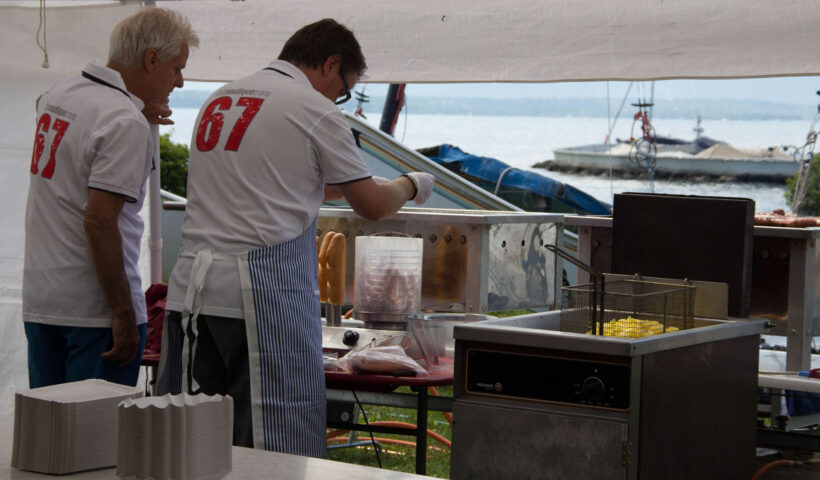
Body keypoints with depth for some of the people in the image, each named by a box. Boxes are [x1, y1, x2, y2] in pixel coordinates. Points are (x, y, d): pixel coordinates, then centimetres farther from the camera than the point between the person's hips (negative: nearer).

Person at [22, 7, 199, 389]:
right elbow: (99, 220, -23)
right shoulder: (127, 124, -17)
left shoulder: (57, 93, 9)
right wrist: (125, 312, -19)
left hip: (37, 298, 8)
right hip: (93, 308, -8)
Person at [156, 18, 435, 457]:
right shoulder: (314, 109, -2)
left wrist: (332, 188, 35)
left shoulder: (219, 98, 18)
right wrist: (410, 186, 26)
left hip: (191, 284, 7)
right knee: (279, 450, -3)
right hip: (263, 289, -7)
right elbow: (373, 206, 6)